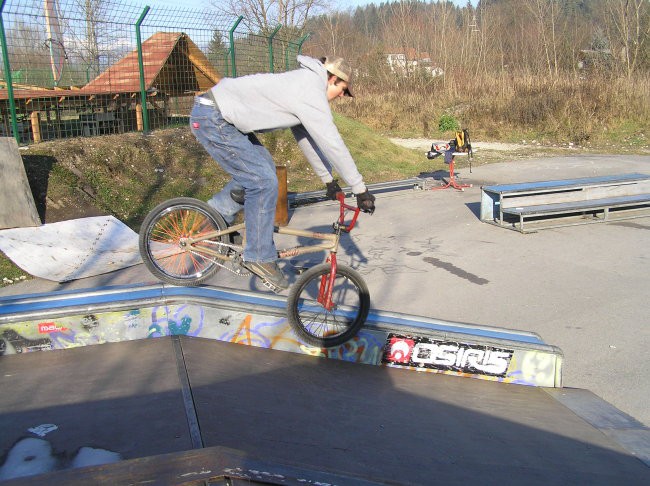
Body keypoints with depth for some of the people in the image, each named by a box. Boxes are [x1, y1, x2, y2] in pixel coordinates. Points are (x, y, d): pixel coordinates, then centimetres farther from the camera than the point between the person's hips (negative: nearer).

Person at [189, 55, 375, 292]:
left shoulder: (302, 82, 15)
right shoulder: (311, 93, -16)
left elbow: (305, 137, 21)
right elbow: (332, 144, -17)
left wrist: (328, 179, 24)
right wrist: (361, 190, -11)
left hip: (221, 116, 11)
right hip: (211, 120, -11)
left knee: (259, 170, 18)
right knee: (264, 182, -11)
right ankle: (260, 257, 2)